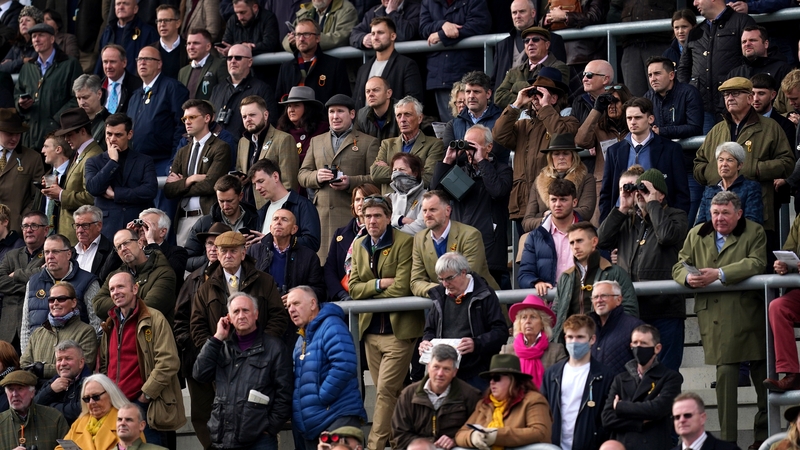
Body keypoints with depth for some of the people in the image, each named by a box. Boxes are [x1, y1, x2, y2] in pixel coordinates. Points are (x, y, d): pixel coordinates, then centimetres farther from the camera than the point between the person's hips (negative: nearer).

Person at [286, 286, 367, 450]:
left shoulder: (331, 327, -7)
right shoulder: (302, 340, 22)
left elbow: (344, 365, -22)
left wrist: (320, 398, -17)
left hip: (337, 418, -10)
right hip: (309, 426, 10)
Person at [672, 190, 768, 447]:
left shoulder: (754, 233, 3)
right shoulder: (696, 235, 14)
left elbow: (756, 263, -12)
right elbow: (680, 265, 11)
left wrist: (719, 274, -23)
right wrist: (688, 277, -14)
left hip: (750, 315, -1)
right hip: (716, 318, 1)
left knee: (762, 373, 6)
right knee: (725, 373, -5)